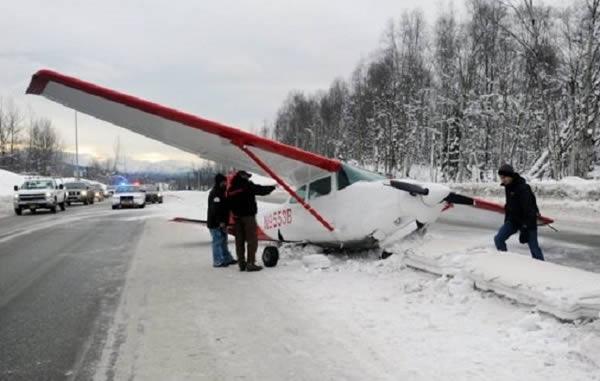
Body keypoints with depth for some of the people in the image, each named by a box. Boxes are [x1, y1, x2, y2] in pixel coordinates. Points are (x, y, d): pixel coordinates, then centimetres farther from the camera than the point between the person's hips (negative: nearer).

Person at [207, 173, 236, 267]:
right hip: (216, 223, -10)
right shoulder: (214, 193, -16)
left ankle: (227, 259, 23)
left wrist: (224, 221, 17)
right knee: (218, 241, -6)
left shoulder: (221, 192, 16)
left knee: (223, 241, 15)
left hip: (221, 222, 10)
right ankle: (218, 261, -1)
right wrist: (220, 222, -25)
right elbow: (216, 209, -23)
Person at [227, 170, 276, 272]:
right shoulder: (248, 186, -9)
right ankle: (250, 263, -10)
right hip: (248, 215, -7)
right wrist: (272, 187, 12)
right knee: (252, 239, -5)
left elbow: (229, 204, 12)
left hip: (237, 217, 7)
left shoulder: (231, 189, 11)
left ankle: (241, 263, 12)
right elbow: (262, 190, -3)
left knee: (239, 240, 9)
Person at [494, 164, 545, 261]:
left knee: (534, 248, -2)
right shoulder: (508, 186, 4)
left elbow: (527, 208, -27)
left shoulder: (523, 188, -24)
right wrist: (506, 220, 23)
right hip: (513, 219, 8)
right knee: (498, 239, -2)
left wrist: (525, 228, -28)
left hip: (528, 220, -8)